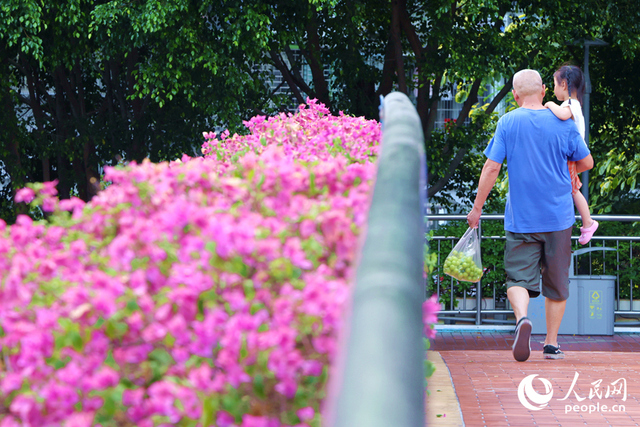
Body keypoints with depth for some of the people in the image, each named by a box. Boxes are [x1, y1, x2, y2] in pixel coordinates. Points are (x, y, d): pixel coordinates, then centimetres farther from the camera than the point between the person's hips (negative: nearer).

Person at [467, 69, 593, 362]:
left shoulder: (508, 122, -4)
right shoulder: (563, 123, -1)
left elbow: (492, 167, -7)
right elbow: (587, 162, 6)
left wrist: (477, 208, 1)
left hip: (521, 217, -1)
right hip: (559, 217, 1)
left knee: (519, 277, 0)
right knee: (556, 282, 12)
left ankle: (522, 318, -29)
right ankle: (552, 343, 16)